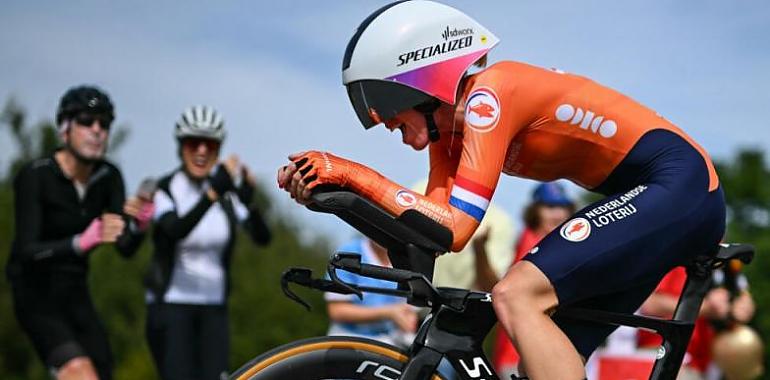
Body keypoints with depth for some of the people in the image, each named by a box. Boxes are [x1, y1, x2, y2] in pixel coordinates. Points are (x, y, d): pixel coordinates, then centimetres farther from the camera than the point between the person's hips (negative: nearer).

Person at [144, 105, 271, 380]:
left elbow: (262, 237, -14)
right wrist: (212, 193, -43)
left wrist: (248, 200, -34)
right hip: (170, 305, -4)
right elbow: (176, 230, -30)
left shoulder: (226, 189, 0)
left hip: (214, 308, 4)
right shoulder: (165, 189, -9)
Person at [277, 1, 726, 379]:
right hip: (651, 195, 10)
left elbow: (455, 228, -24)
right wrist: (329, 188, -10)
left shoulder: (488, 96, -18)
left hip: (678, 185, -10)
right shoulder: (451, 129, 9)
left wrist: (353, 173, -20)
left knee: (515, 295, -22)